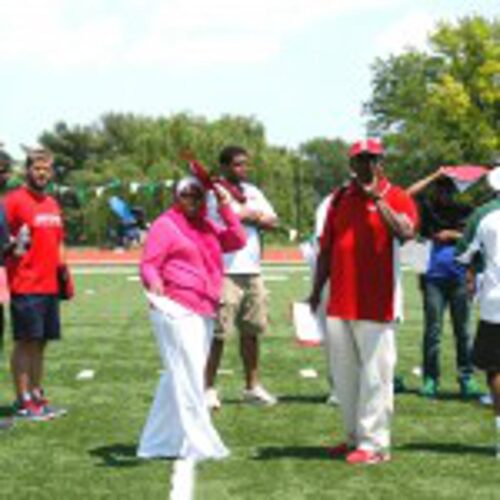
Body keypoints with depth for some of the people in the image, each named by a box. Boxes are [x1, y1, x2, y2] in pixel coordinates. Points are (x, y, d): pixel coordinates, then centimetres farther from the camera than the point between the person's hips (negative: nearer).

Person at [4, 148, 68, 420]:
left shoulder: (52, 204, 16)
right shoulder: (14, 200, -7)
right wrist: (13, 244, -25)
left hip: (50, 285, 7)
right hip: (25, 286, -7)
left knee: (40, 343, 13)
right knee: (26, 342, -3)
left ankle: (37, 396, 21)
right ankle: (23, 401, 3)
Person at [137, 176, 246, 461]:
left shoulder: (207, 227, 19)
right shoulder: (165, 225, -2)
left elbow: (238, 241, 11)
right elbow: (148, 264, -8)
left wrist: (225, 207, 5)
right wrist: (154, 283, -29)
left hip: (204, 313, 8)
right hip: (176, 309, -8)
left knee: (178, 379, 11)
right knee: (188, 376, -8)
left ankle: (160, 442, 19)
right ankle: (196, 444, -4)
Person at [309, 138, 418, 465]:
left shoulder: (396, 197, -2)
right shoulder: (340, 199, 13)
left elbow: (407, 232, -23)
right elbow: (326, 249, 15)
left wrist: (378, 198, -21)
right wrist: (317, 290, 13)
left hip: (377, 306, -6)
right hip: (339, 304, 6)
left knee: (375, 376, -4)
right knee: (344, 376, 13)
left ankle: (375, 443, 2)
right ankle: (354, 437, 25)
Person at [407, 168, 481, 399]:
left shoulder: (465, 211, 12)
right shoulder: (428, 207, 8)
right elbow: (409, 194, -7)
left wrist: (453, 235, -3)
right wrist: (434, 176, 0)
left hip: (459, 278, 1)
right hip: (434, 278, -1)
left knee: (463, 331, 3)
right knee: (432, 330, 1)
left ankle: (466, 379, 8)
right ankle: (430, 379, 6)